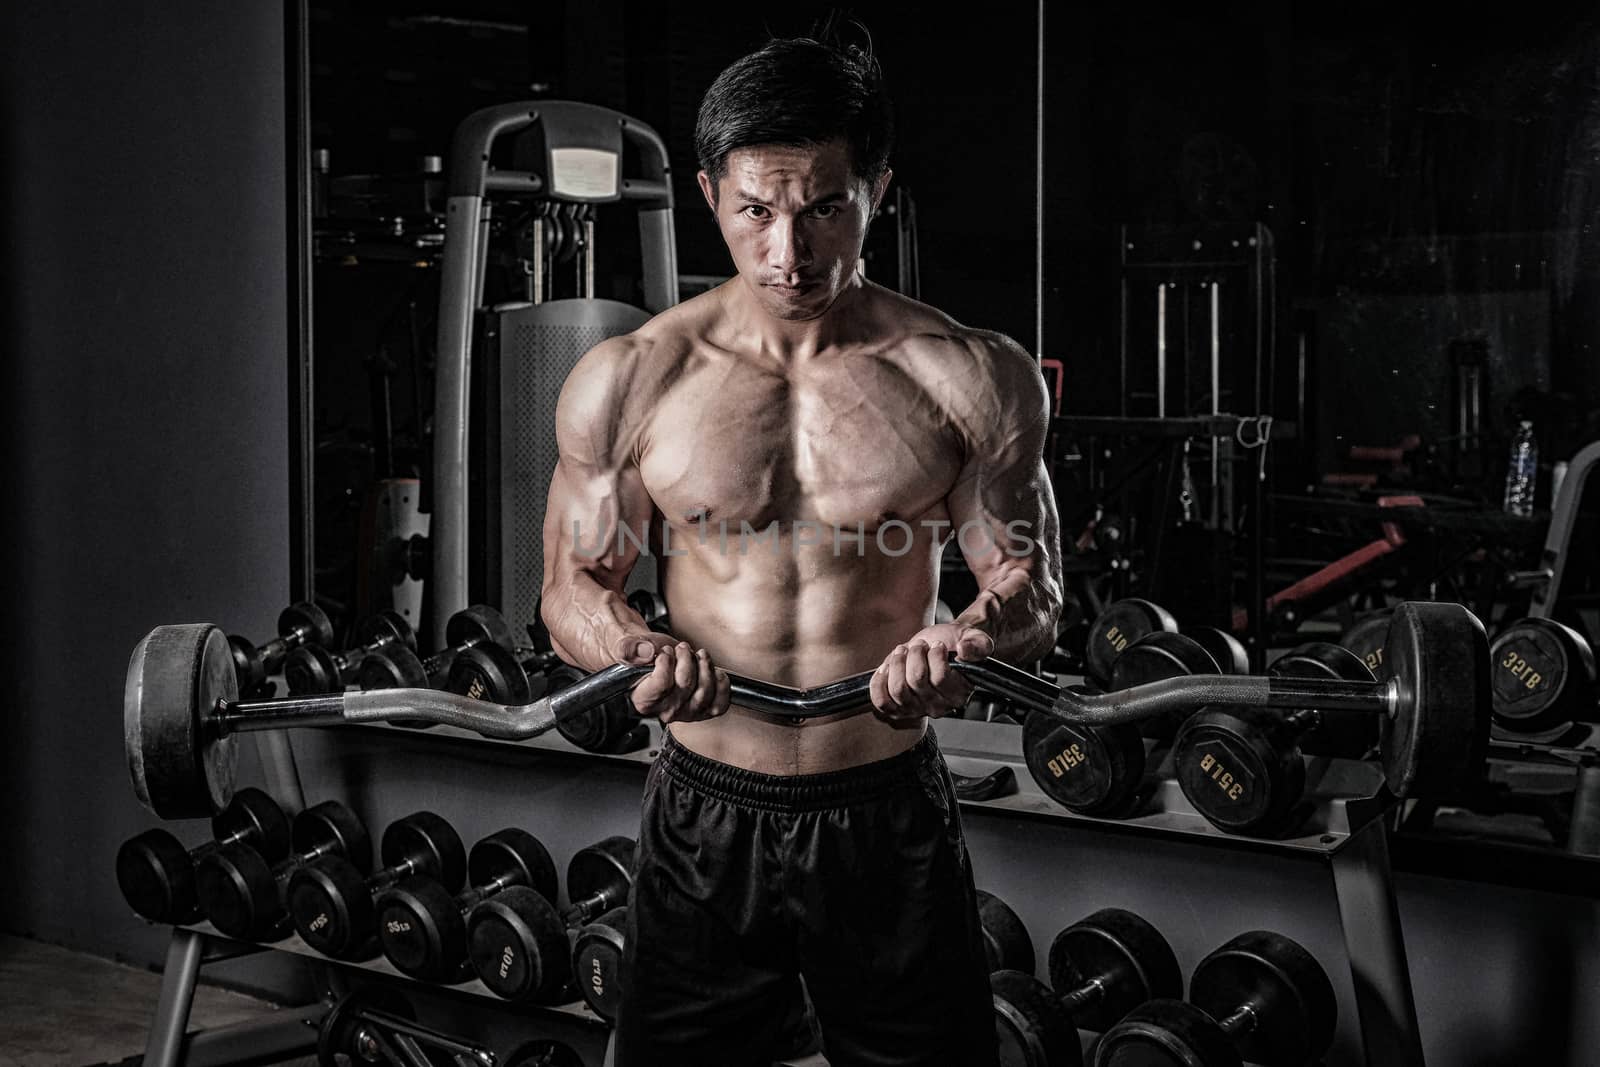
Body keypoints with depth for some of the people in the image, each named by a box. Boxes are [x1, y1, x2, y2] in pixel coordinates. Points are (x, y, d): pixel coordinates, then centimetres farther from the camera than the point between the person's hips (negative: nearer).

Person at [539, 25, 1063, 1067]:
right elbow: (574, 585, 4)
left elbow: (1034, 588, 1)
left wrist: (968, 633, -23)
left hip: (894, 823, 0)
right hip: (705, 818, 1)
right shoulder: (627, 382, -3)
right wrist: (636, 649, -19)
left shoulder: (974, 380, -5)